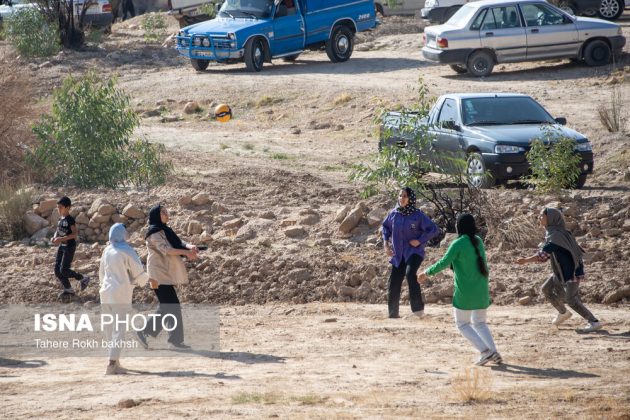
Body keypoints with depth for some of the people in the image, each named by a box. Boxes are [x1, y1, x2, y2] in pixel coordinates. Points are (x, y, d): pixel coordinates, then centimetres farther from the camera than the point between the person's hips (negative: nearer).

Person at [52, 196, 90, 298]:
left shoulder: (70, 220, -15)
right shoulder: (60, 219, 9)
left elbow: (75, 233, -23)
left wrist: (61, 239, -28)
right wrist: (54, 237, -1)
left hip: (69, 247, -8)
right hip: (62, 247, 8)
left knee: (64, 270, -11)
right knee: (57, 270, 4)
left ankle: (83, 279, 8)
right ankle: (68, 289, 15)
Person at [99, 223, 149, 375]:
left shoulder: (107, 251, 8)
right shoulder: (126, 251, -10)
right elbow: (139, 272, -8)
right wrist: (143, 279, 14)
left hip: (105, 293, 6)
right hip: (121, 294, -6)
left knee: (109, 329, 14)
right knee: (119, 329, -6)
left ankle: (115, 362, 20)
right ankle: (112, 365, -15)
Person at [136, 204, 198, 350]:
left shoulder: (165, 230, 17)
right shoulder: (154, 233, -11)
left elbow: (178, 242, 6)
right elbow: (165, 249, -24)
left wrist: (190, 247, -15)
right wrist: (185, 252, -31)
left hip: (167, 274, 9)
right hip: (160, 275, -9)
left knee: (166, 307, 12)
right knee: (172, 307, -8)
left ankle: (144, 332, 16)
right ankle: (176, 340, -5)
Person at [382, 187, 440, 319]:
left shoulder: (418, 215, -11)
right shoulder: (394, 214, 1)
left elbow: (434, 229, -9)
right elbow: (385, 227, 19)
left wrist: (420, 240, -16)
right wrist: (386, 242, 6)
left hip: (414, 252, -5)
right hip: (398, 254, 5)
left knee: (410, 273, -32)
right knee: (394, 284, 5)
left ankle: (418, 309, -31)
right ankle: (393, 313, 21)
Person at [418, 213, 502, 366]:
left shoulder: (458, 244, -13)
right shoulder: (478, 241, 7)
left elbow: (444, 263, -17)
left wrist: (427, 273, -3)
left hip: (465, 292, -6)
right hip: (482, 290, 6)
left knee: (463, 324, 7)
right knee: (479, 323, 20)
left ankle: (485, 351, -10)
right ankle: (494, 352, 3)